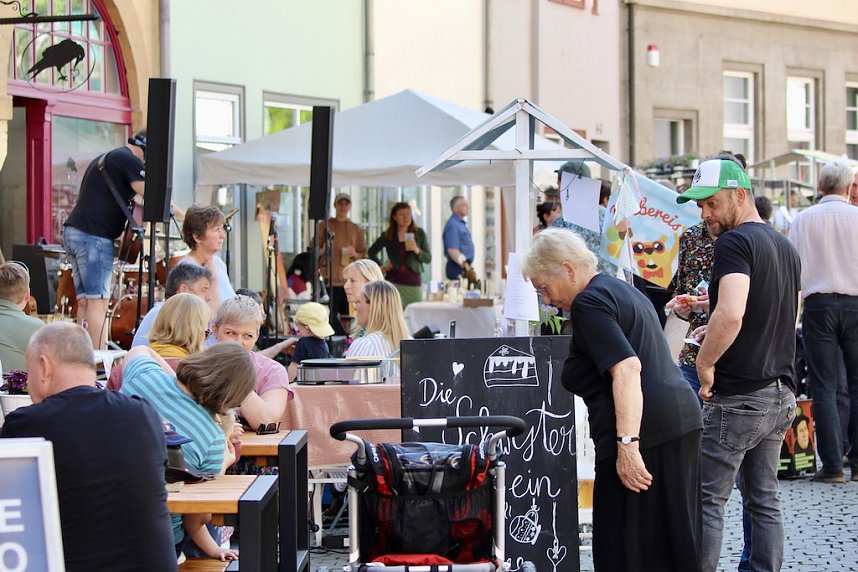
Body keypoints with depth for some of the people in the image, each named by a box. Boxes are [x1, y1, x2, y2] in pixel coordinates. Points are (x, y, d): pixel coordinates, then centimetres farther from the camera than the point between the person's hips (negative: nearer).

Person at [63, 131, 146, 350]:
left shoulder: (105, 158, 25)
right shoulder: (129, 160, -6)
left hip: (74, 232, 9)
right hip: (93, 236, -9)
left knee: (85, 301, 8)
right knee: (98, 300, -11)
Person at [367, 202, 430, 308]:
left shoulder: (419, 233, 4)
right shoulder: (388, 235, 5)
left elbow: (428, 258, 3)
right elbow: (371, 252, 20)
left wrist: (417, 250, -15)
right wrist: (380, 266, 8)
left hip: (414, 282, 1)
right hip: (394, 281, -1)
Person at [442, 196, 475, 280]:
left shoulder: (461, 223, 17)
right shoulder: (453, 225, -15)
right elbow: (452, 250, -23)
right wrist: (466, 268, -25)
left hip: (465, 267, 10)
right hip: (458, 268, -10)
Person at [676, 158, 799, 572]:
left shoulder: (735, 243, -15)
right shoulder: (785, 246, 15)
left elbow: (730, 315, -30)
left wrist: (705, 364, -17)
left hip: (738, 398, -9)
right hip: (780, 394, 9)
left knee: (707, 498, -2)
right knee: (763, 500, 13)